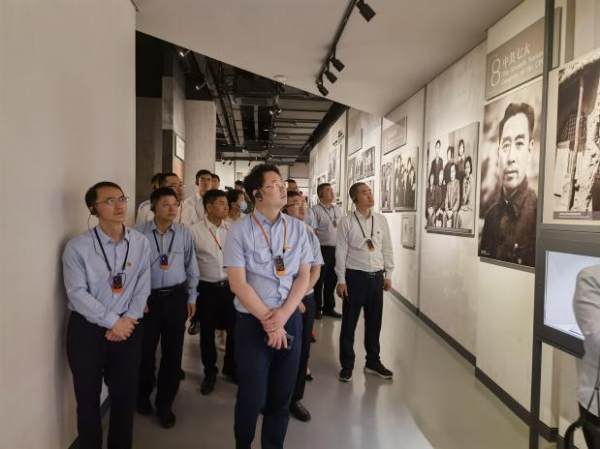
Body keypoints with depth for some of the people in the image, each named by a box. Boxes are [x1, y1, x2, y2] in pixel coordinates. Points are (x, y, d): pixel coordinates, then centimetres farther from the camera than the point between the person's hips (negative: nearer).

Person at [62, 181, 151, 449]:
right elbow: (77, 293, -13)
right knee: (88, 397, 13)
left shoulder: (140, 243, -2)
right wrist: (113, 321, -16)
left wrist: (127, 321, -10)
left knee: (125, 396, 13)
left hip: (128, 329, 2)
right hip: (86, 330, -2)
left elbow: (142, 288, 0)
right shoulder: (77, 247, -10)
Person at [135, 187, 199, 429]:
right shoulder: (139, 233, -8)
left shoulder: (184, 233, -1)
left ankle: (165, 404, 29)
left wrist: (191, 297, 8)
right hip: (147, 297, -2)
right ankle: (143, 395, 40)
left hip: (176, 297, 2)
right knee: (145, 350, 13)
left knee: (173, 352, 9)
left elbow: (191, 267, 7)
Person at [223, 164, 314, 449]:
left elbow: (304, 276, 1)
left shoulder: (298, 228, 3)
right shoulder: (239, 230, -7)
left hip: (290, 320, 3)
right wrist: (268, 320, -12)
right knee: (252, 398, 8)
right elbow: (238, 283, -11)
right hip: (252, 322, -3)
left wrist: (282, 316, -11)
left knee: (281, 396, 14)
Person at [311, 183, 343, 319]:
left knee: (332, 279, 14)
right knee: (319, 280, 4)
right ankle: (316, 308, 17)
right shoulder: (315, 210, -7)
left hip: (336, 249, 6)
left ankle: (329, 307, 26)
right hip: (322, 249, -6)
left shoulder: (338, 210, 13)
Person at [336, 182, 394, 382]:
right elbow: (341, 252, -7)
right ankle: (347, 365, 24)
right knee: (349, 323, 7)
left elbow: (387, 248, 9)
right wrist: (341, 280, -8)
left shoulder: (381, 220, 4)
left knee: (374, 322, 14)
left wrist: (388, 275, 8)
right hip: (355, 276, -3)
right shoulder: (347, 222, -7)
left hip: (376, 277, 4)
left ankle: (373, 362, 32)